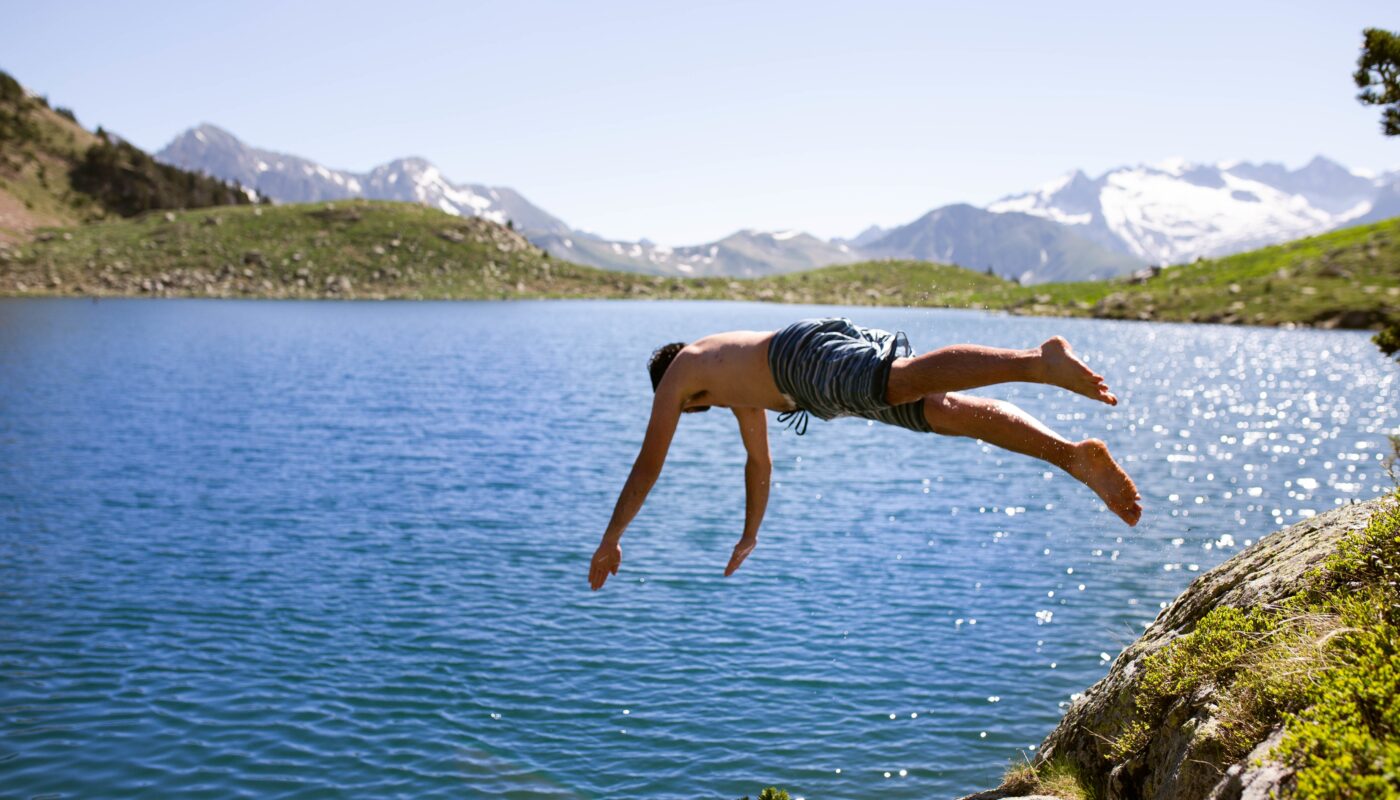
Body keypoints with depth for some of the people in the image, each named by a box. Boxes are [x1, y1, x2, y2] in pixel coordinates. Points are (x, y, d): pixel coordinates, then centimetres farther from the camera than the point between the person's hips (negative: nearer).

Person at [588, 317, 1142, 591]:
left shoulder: (678, 372, 27)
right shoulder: (736, 383, 46)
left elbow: (648, 464, 26)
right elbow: (759, 462, 55)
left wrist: (610, 539, 34)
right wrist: (749, 537, 64)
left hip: (810, 351, -8)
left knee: (908, 379, -34)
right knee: (957, 412, -8)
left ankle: (1039, 361, -57)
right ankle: (1077, 457, -26)